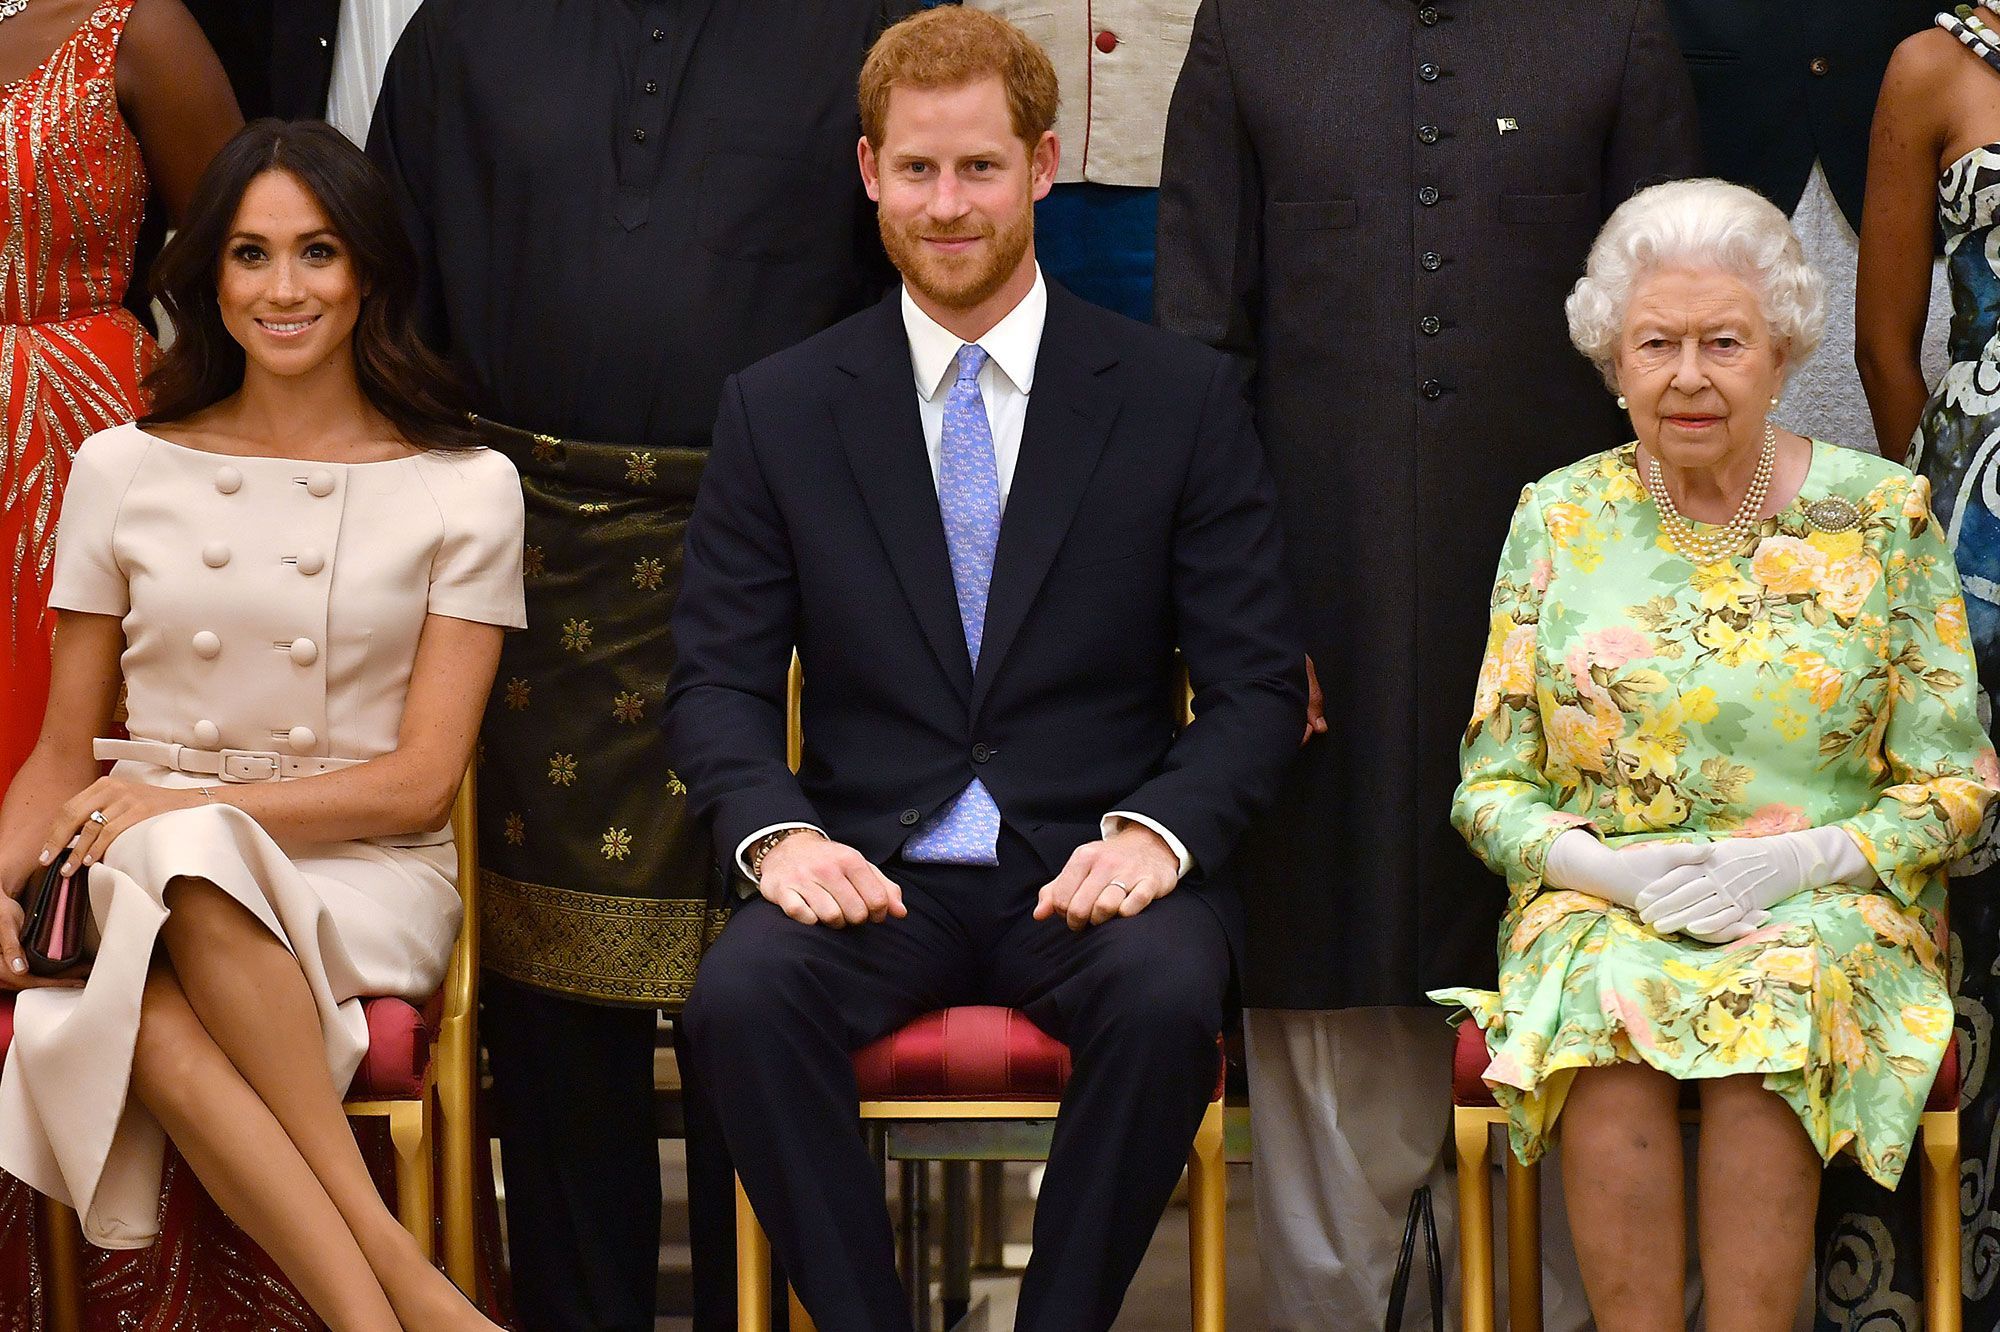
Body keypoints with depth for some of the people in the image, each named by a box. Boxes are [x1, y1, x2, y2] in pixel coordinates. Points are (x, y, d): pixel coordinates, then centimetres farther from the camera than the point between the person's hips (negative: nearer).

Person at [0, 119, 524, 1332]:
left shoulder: (464, 490, 6)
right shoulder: (124, 470, 13)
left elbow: (420, 778, 0)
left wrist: (187, 810, -13)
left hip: (366, 880, -1)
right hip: (144, 887, 2)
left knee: (187, 858, -38)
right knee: (160, 1029, -37)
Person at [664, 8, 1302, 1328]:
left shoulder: (1183, 399, 4)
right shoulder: (779, 409, 7)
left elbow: (1259, 684, 2)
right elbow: (720, 677, 6)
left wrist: (1156, 831, -17)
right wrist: (777, 831, -15)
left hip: (1091, 869, -1)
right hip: (871, 867, 1)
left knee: (1168, 994, -34)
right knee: (742, 993, -31)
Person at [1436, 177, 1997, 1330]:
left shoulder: (1882, 515, 3)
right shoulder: (1560, 521, 7)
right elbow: (1491, 786, 7)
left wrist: (1798, 859, -14)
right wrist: (1612, 868, -13)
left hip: (1828, 909, -1)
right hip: (1600, 904, 1)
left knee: (1778, 999, -33)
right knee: (1608, 999, -32)